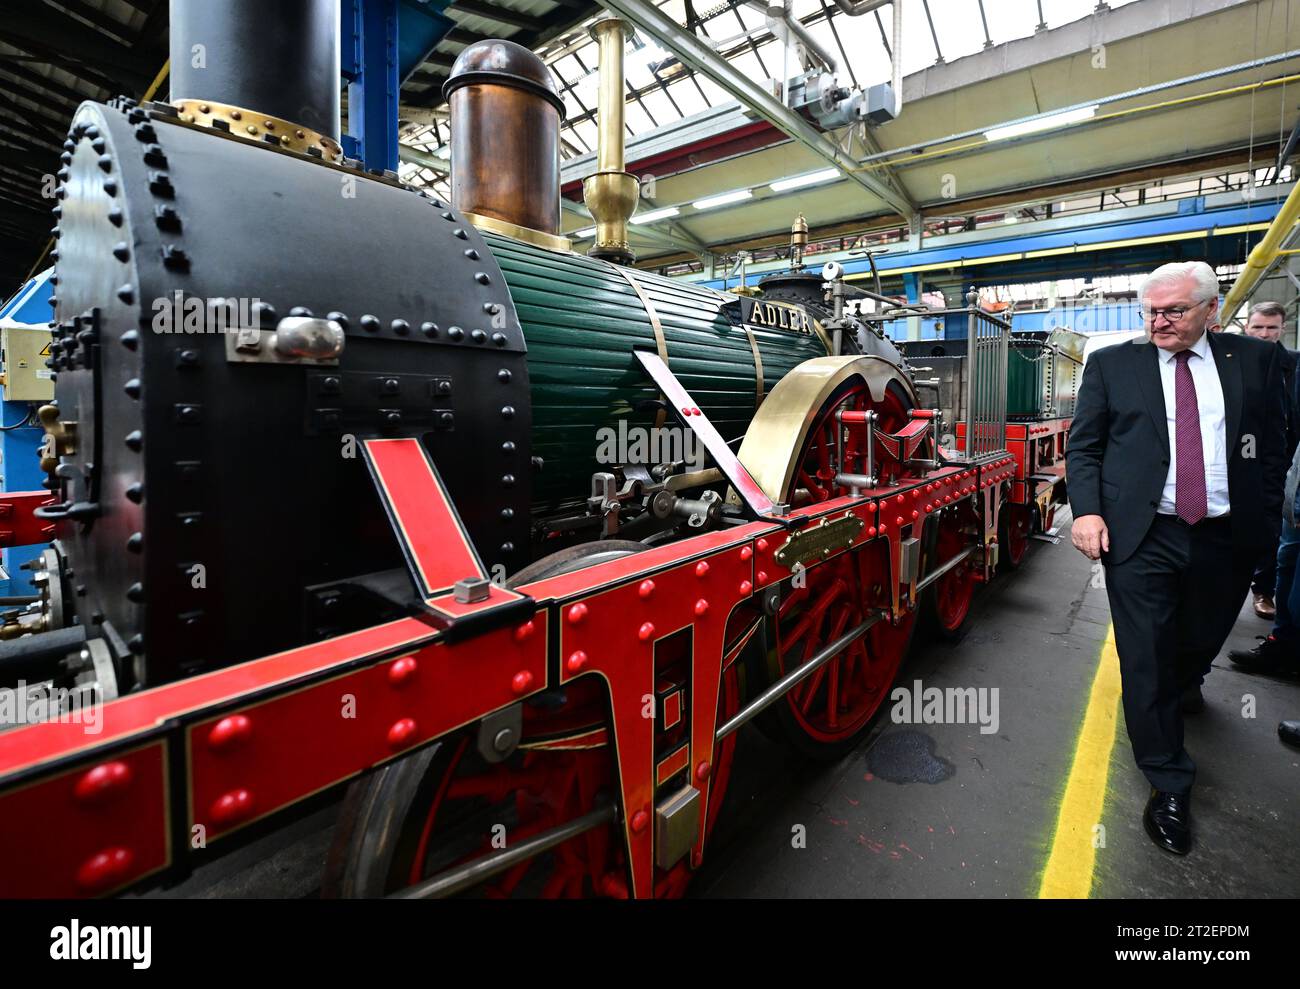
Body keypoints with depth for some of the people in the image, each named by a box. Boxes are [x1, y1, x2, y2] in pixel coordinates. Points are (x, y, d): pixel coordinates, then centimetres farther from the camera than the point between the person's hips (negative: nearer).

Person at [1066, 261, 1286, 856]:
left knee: (1202, 642, 21)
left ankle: (1183, 687, 56)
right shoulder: (1111, 365, 2)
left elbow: (1274, 444, 9)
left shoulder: (1254, 359, 8)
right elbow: (1083, 445, 0)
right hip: (1141, 538, -2)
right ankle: (1168, 785, 14)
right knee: (1147, 661, 0)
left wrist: (1265, 516, 1)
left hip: (1227, 539, 3)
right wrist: (1087, 510, -12)